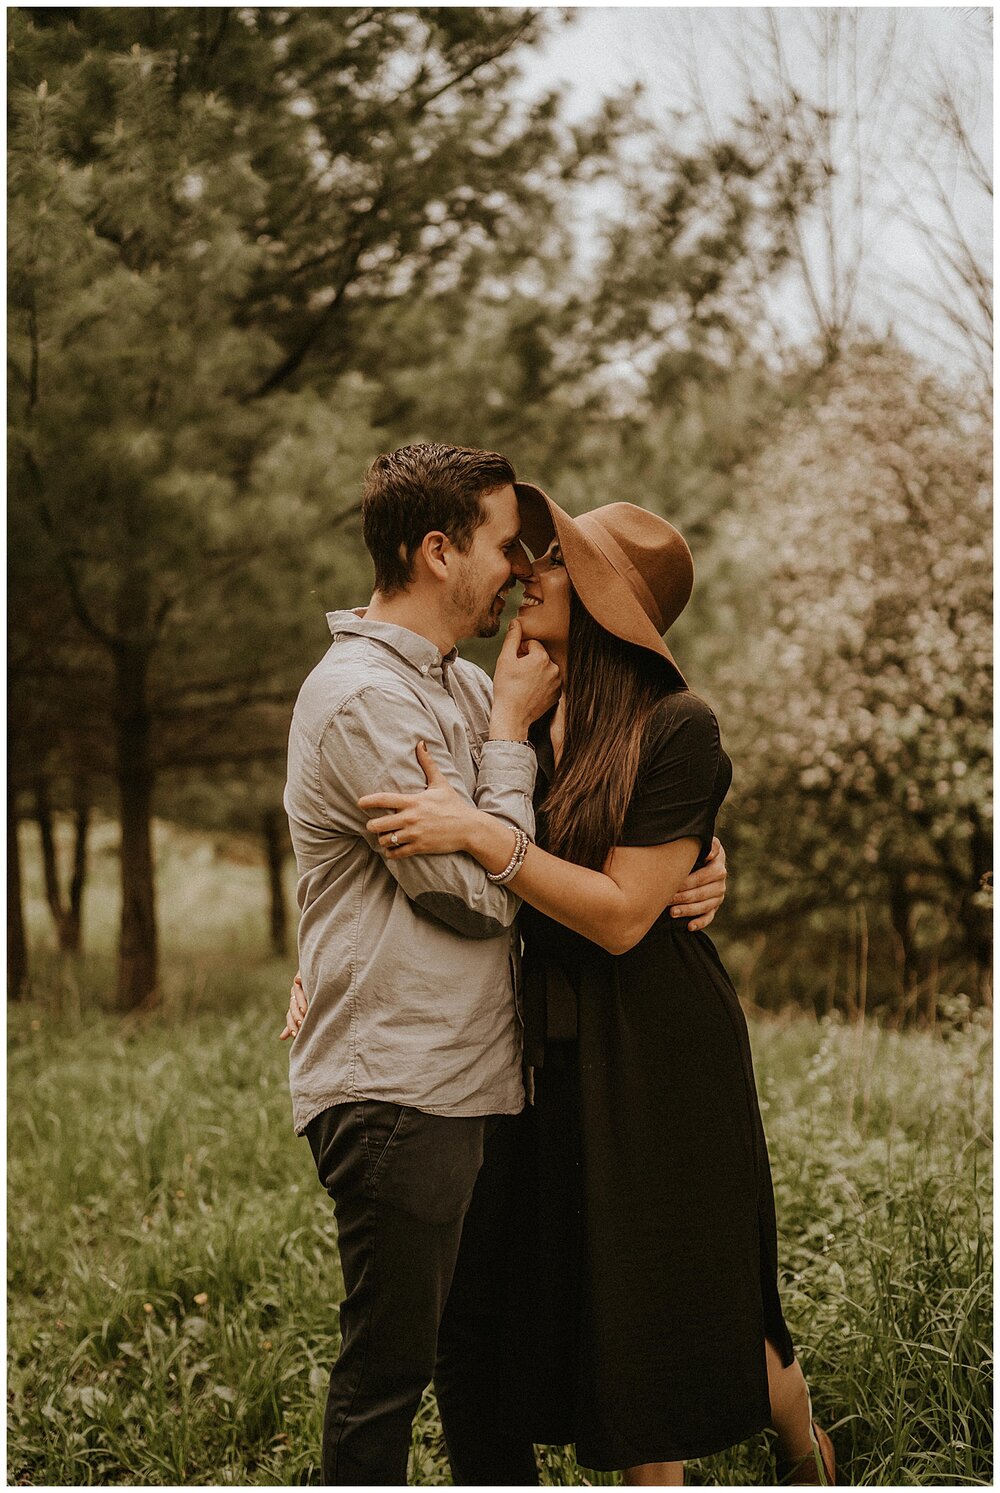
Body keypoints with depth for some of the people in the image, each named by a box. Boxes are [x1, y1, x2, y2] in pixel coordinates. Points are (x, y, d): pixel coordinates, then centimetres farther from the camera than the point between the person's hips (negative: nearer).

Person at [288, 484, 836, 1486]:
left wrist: (477, 830, -26)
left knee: (690, 1297, 7)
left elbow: (621, 914, -19)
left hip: (660, 1055, -6)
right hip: (559, 1056, 6)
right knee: (601, 1302, 10)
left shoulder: (677, 729, -15)